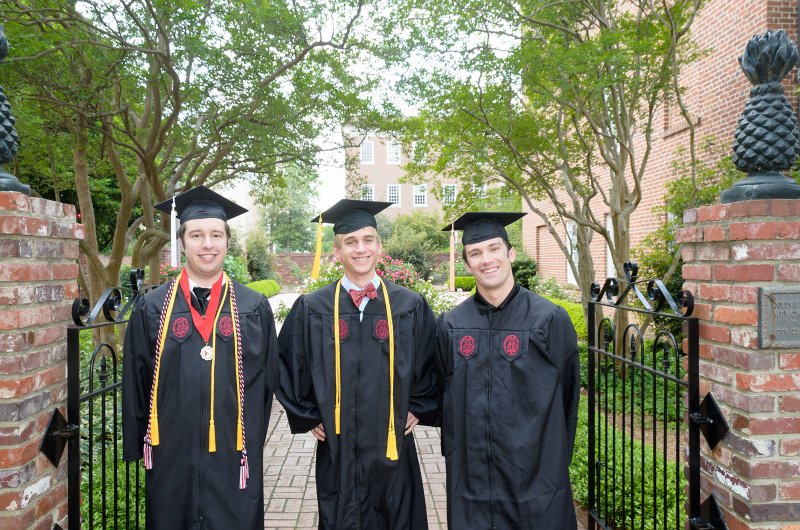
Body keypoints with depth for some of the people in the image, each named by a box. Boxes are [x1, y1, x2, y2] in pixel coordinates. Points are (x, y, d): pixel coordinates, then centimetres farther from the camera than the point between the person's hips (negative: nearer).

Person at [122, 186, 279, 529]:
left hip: (233, 460, 0)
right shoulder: (151, 308, 0)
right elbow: (135, 385, 5)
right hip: (171, 460, 1)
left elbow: (265, 383, 3)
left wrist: (251, 448, 4)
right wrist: (138, 449, 6)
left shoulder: (254, 308, -1)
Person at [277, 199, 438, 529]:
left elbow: (434, 364, 9)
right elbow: (286, 365, 6)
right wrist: (307, 416, 4)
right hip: (337, 450, 0)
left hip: (393, 447, 1)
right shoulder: (312, 308, -3)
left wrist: (419, 409, 4)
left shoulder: (411, 306, -2)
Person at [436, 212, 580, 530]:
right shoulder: (450, 326, 0)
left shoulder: (550, 319, -8)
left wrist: (553, 464, 5)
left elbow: (567, 399, 0)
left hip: (535, 477, -2)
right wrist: (454, 454, 5)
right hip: (470, 480, 2)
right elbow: (444, 399, 8)